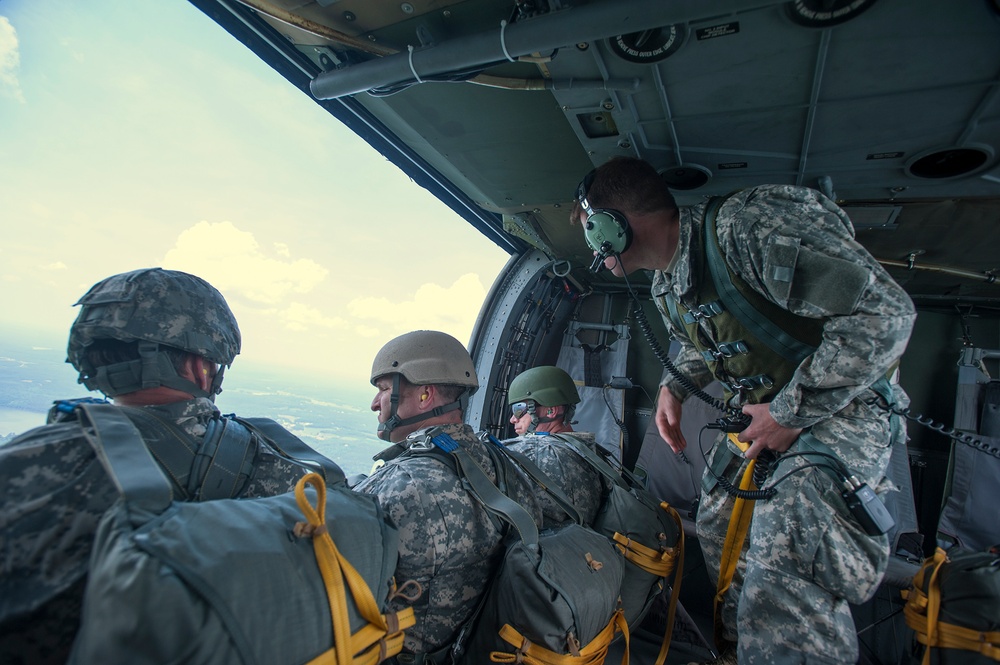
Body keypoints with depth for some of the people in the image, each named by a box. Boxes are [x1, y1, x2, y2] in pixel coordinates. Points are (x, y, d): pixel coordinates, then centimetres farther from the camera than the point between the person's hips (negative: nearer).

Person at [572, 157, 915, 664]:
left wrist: (792, 411, -25)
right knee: (719, 531, 19)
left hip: (835, 408, -8)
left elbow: (884, 312, -28)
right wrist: (675, 386, 3)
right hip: (760, 413, 9)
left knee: (783, 580, -24)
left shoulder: (747, 224, -26)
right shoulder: (666, 287, 3)